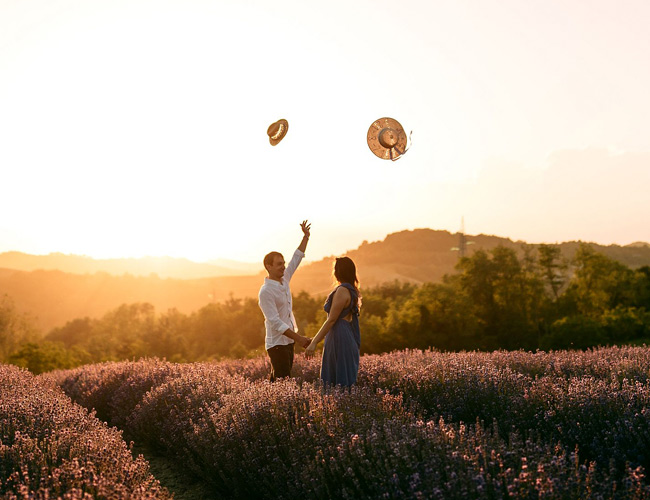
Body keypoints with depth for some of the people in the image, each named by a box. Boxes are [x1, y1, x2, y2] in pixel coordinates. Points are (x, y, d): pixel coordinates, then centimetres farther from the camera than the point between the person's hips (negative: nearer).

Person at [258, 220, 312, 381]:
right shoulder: (266, 292, -17)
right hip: (277, 343, -8)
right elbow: (275, 322, -22)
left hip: (288, 341, 8)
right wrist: (299, 338, -24)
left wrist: (306, 236, 14)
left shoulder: (284, 280, 8)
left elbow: (296, 259, 19)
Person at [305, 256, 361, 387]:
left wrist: (314, 342, -18)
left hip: (339, 337, -10)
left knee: (341, 383, -6)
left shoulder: (342, 290, -15)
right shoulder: (351, 290, 14)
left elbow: (331, 320, -19)